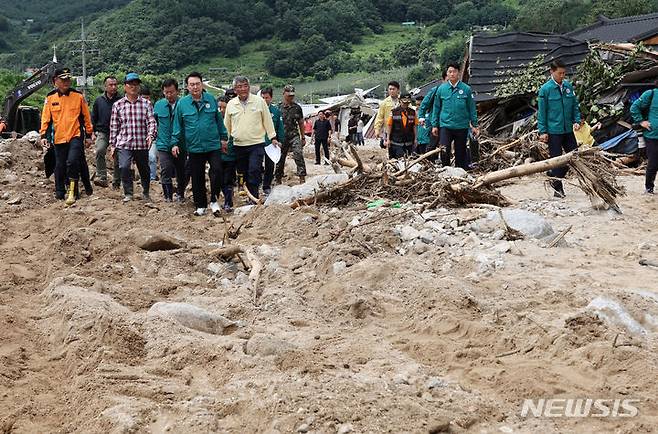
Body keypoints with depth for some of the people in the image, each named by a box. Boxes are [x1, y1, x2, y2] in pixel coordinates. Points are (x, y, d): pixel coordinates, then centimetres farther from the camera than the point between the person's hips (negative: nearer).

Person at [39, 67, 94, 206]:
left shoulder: (78, 96, 1)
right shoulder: (50, 98, 5)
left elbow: (86, 116, 6)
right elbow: (45, 118, 8)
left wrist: (89, 134, 6)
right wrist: (44, 135, 0)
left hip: (75, 136, -2)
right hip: (58, 138, 3)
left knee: (72, 162, -19)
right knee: (60, 166, 8)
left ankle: (72, 191, -10)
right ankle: (60, 193, 21)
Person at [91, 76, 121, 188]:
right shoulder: (99, 100, 8)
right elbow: (93, 118, 17)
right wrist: (94, 131, 9)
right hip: (103, 132, 1)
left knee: (118, 158, 2)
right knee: (100, 151, -24)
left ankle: (116, 182, 14)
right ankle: (101, 178, -25)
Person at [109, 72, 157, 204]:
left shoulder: (146, 104, 3)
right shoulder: (118, 105, 5)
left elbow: (152, 121, -4)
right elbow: (113, 126, 8)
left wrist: (151, 135, -23)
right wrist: (113, 144, 6)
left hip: (142, 144, 1)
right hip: (124, 144, 0)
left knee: (144, 170, 11)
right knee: (124, 167, -18)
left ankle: (146, 193, 33)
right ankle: (128, 194, 0)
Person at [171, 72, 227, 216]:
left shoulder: (211, 99, 2)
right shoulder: (182, 103, 1)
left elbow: (219, 120, 9)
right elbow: (177, 125, 6)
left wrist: (224, 138, 10)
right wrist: (175, 143, 3)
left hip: (213, 145, 0)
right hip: (194, 148, 0)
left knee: (217, 171, -12)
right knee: (197, 178, 6)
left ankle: (214, 200, 5)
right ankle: (200, 205, 19)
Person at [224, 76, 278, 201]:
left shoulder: (259, 101, 0)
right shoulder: (231, 104, 7)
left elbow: (267, 121, 5)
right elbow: (227, 125, 16)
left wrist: (273, 138, 3)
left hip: (256, 144, -3)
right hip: (238, 145, 3)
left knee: (254, 171, -14)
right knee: (243, 173, 7)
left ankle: (253, 198, -10)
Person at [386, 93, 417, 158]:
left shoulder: (413, 112, 6)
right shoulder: (394, 112, -3)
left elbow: (414, 126, 9)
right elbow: (389, 126, 0)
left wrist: (415, 139, 7)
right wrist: (388, 139, -2)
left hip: (409, 142, 3)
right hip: (396, 142, -3)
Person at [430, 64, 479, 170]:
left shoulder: (466, 89, -1)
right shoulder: (441, 89, 2)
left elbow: (472, 108, 4)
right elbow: (436, 108, 8)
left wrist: (474, 125, 3)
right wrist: (434, 125, 5)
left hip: (462, 126, 0)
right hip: (445, 126, 0)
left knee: (461, 153, 8)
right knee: (444, 151, -6)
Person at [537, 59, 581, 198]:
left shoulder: (568, 86, 5)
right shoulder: (545, 89, -8)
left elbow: (575, 106, 14)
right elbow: (541, 112, -6)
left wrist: (576, 121, 0)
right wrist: (542, 131, -9)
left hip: (568, 130, 5)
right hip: (553, 131, -5)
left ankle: (554, 176, 23)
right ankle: (558, 189, 13)